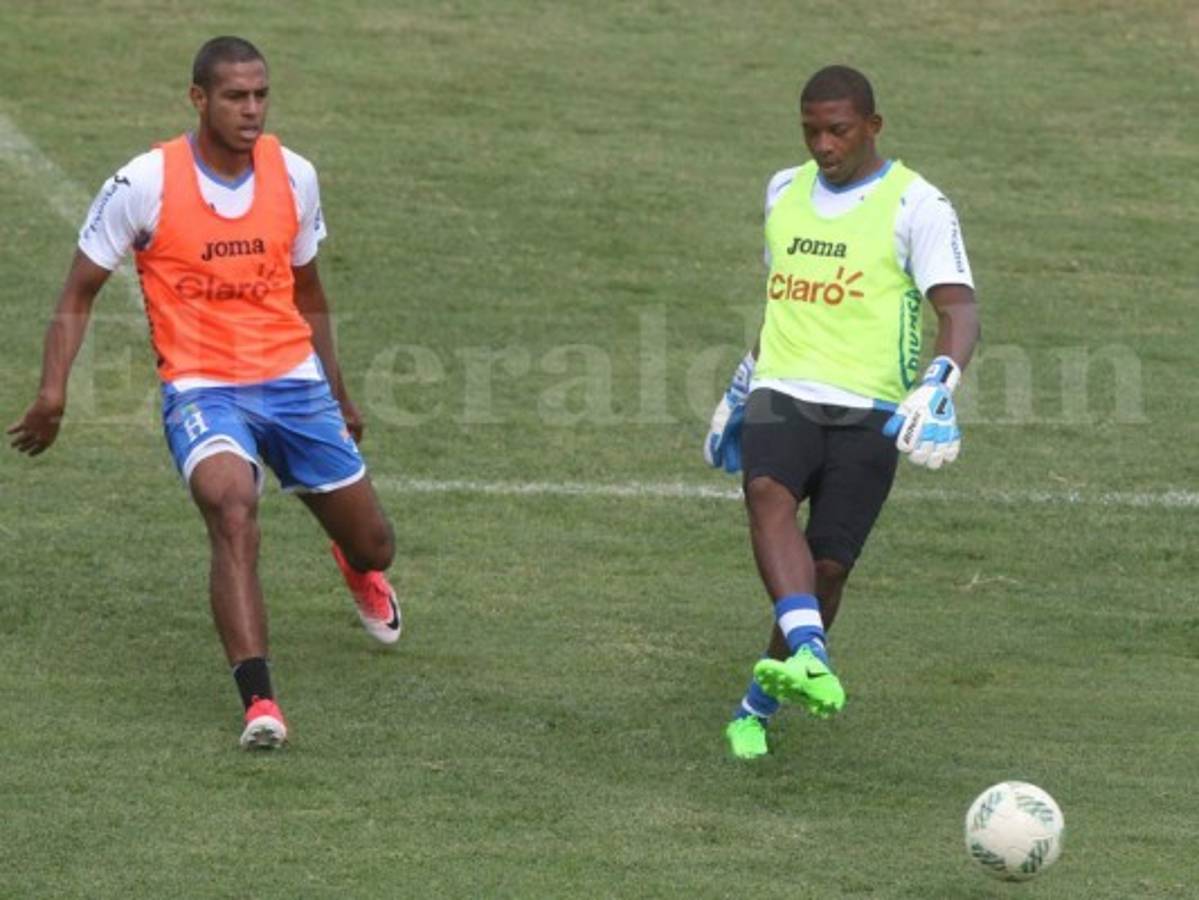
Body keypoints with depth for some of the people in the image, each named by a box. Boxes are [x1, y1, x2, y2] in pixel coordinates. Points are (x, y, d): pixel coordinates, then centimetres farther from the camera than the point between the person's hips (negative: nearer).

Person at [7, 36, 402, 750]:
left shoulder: (293, 176, 1)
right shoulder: (146, 183, -11)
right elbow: (80, 294, -2)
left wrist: (339, 397, 23)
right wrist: (53, 391, -13)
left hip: (294, 380, 4)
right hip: (202, 389, -4)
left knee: (373, 547, 11)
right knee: (233, 510, -33)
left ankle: (361, 571, 53)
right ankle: (260, 702, -37)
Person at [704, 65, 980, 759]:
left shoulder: (916, 206, -3)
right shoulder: (786, 192, 16)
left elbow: (959, 312, -13)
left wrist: (938, 384, -32)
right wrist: (741, 387, 32)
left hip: (868, 414, -3)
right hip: (781, 397, 3)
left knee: (827, 569, -6)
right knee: (770, 498, -29)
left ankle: (758, 710, 14)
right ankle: (811, 660, -47)